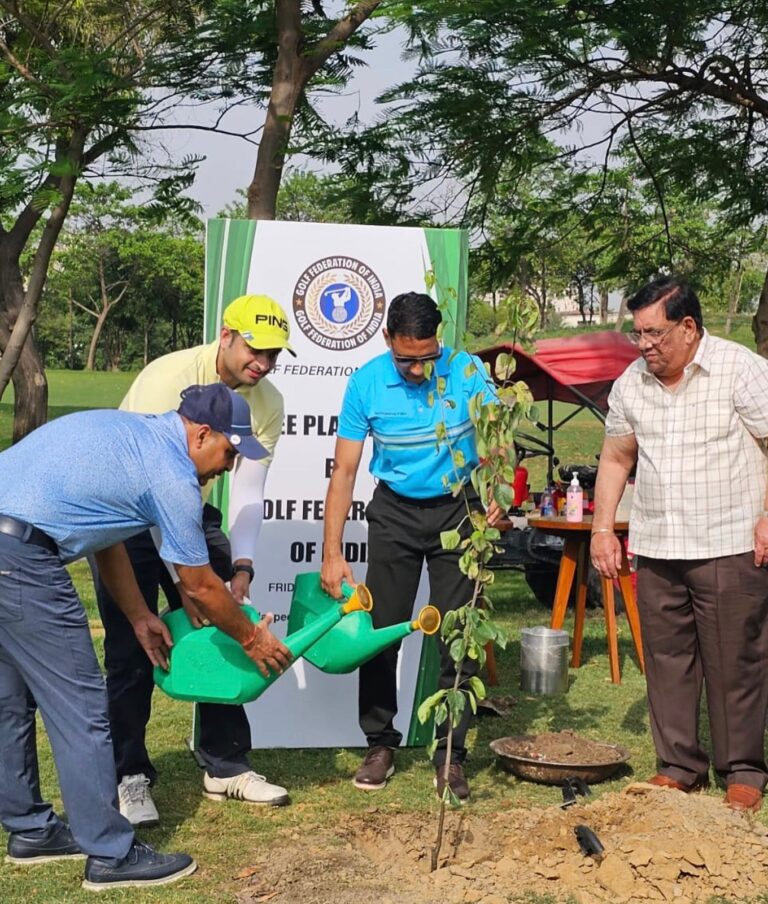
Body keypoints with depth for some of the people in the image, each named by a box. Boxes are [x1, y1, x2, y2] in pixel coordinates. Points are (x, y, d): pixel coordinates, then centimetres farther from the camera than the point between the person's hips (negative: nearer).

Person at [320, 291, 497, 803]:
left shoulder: (467, 372, -15)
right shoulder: (367, 383, -13)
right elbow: (344, 471, -10)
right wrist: (332, 554, -14)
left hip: (458, 510, -1)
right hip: (395, 511, 1)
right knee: (381, 630, 2)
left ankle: (450, 755, 9)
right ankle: (380, 745, 18)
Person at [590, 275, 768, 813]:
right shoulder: (632, 382, 9)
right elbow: (616, 457, 17)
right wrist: (603, 529, 11)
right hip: (655, 549, 5)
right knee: (667, 662, 9)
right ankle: (680, 768, 21)